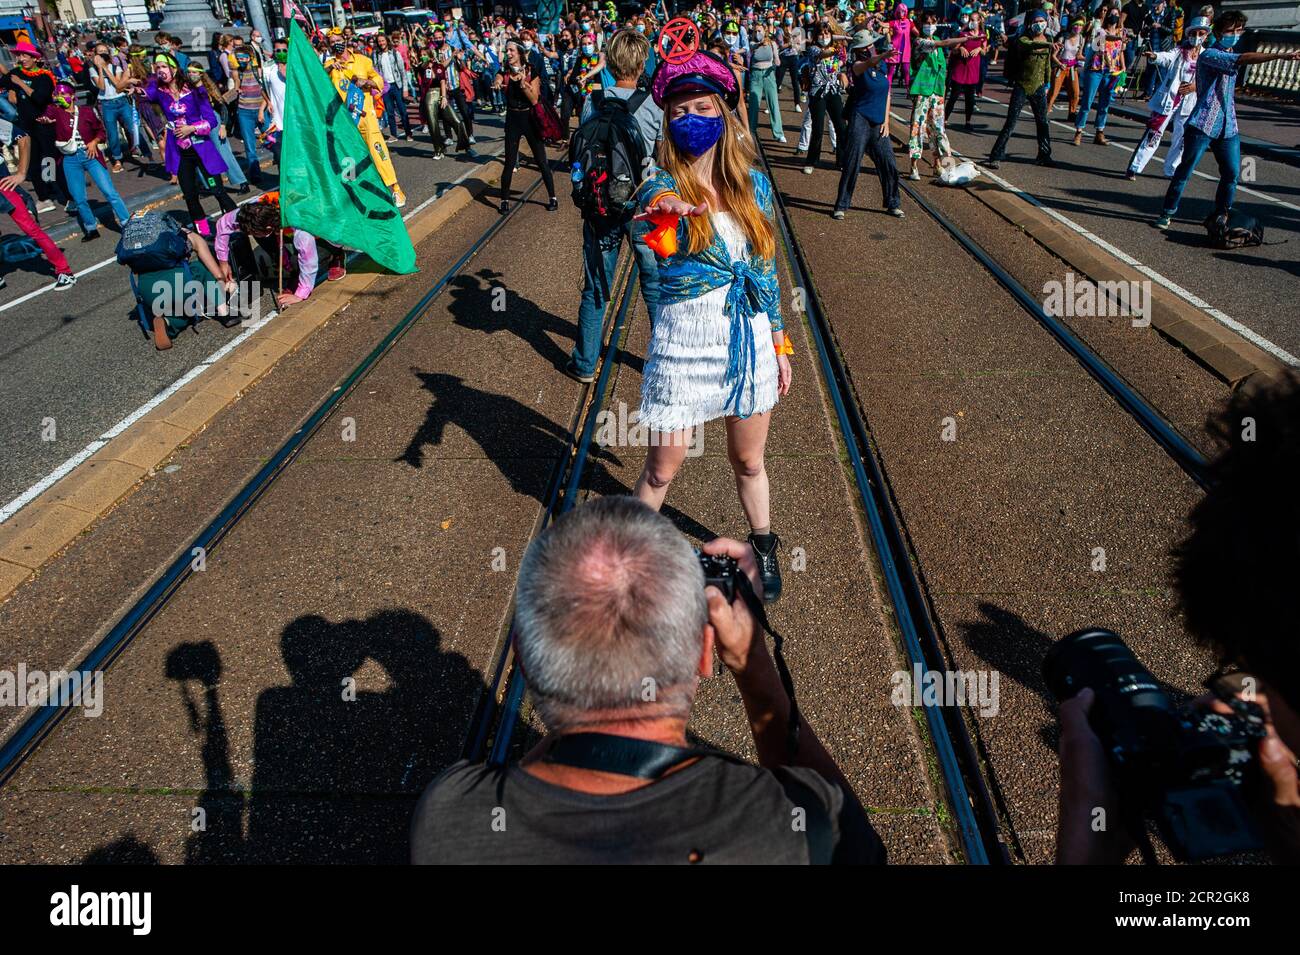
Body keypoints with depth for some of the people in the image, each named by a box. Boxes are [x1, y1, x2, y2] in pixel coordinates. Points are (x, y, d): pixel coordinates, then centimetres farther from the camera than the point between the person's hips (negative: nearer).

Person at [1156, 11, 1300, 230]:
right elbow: (1243, 60, -24)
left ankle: (1221, 215, 14)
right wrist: (1280, 55, -30)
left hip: (1228, 127, 7)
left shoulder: (1231, 56, 18)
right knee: (1185, 170, -3)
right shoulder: (1209, 55, -10)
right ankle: (1168, 213, 9)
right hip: (1203, 125, -7)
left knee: (1232, 173, 2)